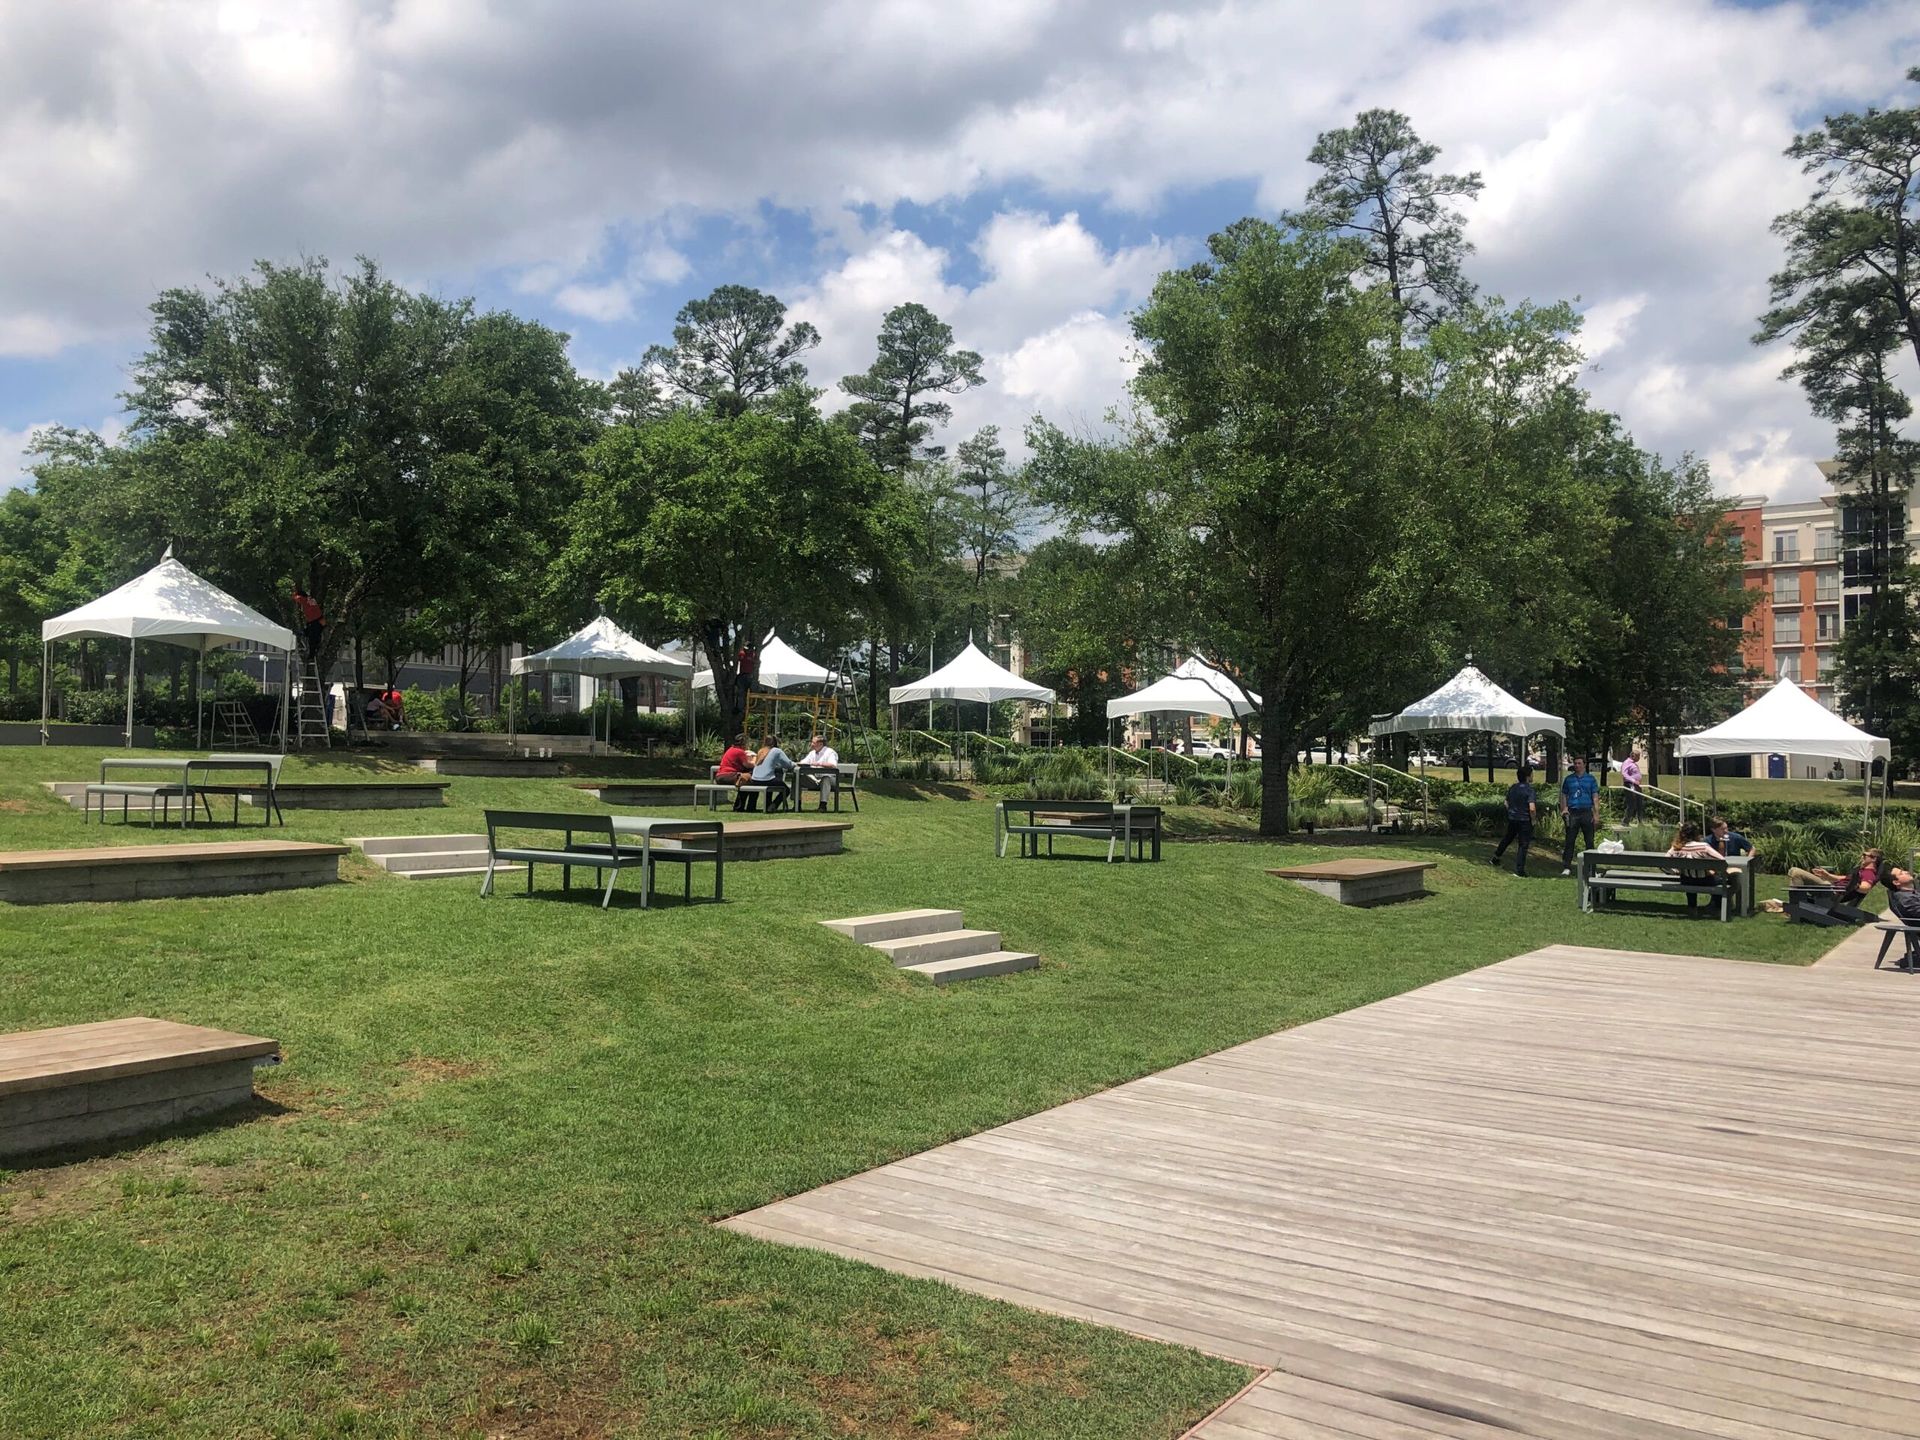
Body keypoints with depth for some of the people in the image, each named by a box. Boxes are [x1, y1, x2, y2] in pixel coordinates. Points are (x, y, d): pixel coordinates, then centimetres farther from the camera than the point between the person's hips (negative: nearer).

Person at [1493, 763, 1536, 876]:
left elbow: (1506, 803, 12)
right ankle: (1519, 870, 3)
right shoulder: (1529, 790, -18)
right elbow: (1532, 808, -27)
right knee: (1523, 845, 2)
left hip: (1512, 819, 6)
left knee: (1507, 838, 26)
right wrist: (1533, 819, -11)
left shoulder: (1512, 788, 2)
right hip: (1525, 820, -6)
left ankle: (1496, 857, 39)